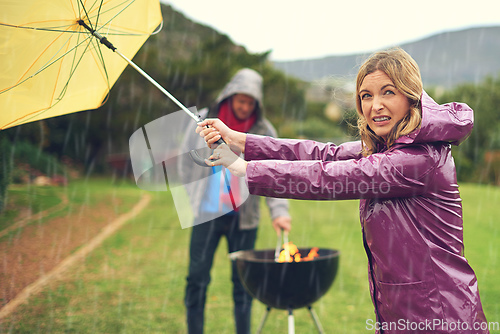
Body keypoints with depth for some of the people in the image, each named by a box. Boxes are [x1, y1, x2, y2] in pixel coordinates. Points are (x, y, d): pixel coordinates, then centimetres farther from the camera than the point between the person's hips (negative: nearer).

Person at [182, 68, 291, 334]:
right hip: (207, 213, 0)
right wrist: (196, 197, 2)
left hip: (243, 217, 0)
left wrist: (278, 210, -23)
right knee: (197, 277, 3)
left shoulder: (264, 132, -1)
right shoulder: (205, 120, 1)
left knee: (243, 280, 7)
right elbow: (187, 161, 10)